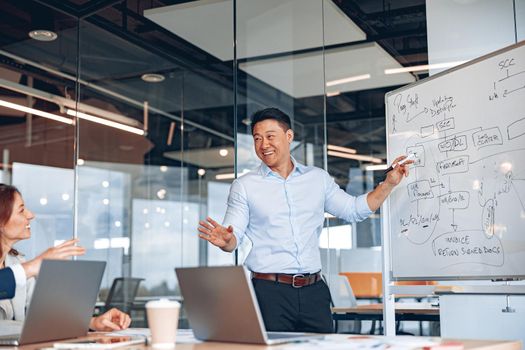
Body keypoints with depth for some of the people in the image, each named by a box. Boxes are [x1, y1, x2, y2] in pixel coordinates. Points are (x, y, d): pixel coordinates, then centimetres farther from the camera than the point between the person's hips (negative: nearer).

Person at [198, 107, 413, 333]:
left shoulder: (318, 179, 11)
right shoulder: (244, 186, 4)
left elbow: (354, 210, 19)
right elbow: (234, 236, -1)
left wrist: (389, 183, 11)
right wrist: (225, 240, -24)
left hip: (313, 290, 3)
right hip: (269, 291, -2)